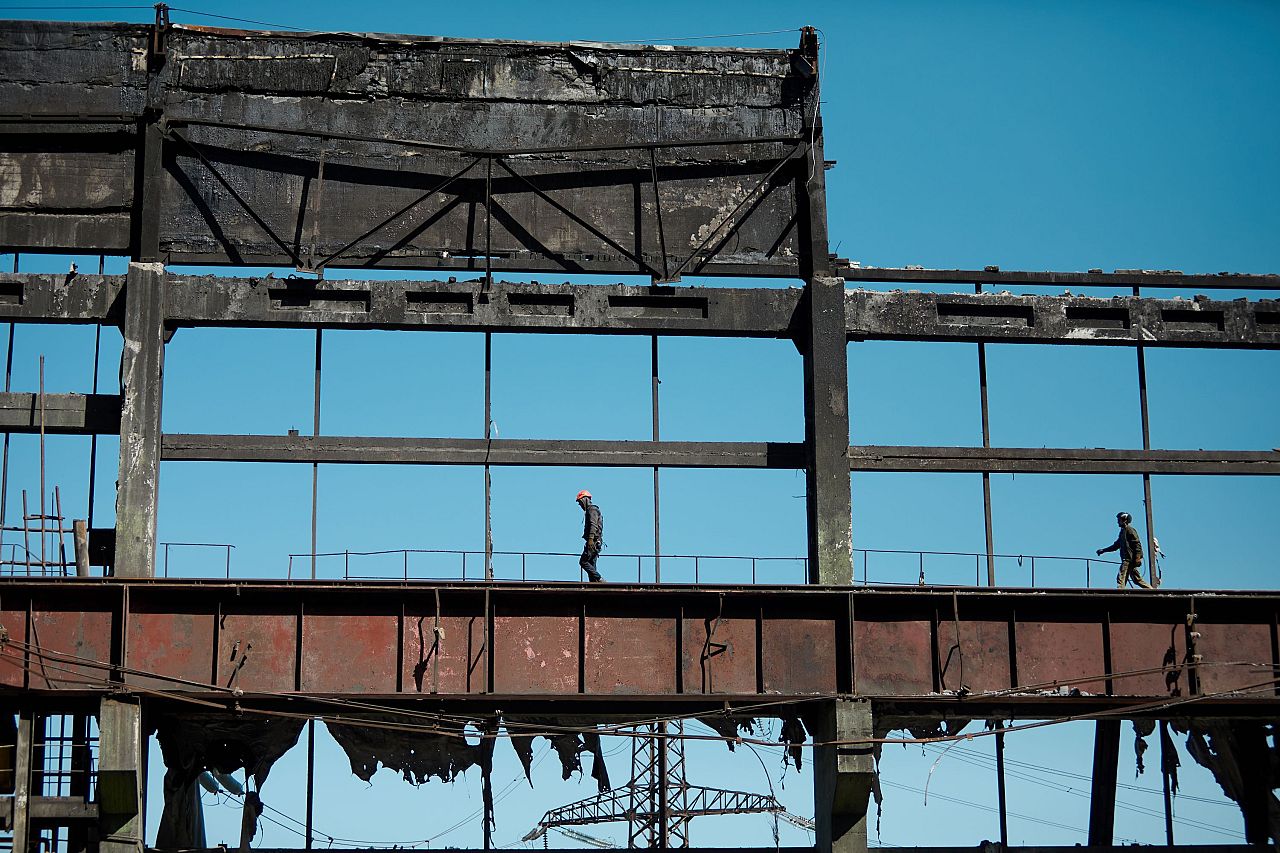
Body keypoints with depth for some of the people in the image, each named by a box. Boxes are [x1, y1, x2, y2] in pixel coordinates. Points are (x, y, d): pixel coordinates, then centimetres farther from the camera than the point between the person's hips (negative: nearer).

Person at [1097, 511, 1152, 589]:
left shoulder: (1129, 530, -5)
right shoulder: (1122, 531, 22)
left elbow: (1137, 544, -13)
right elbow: (1116, 545, 29)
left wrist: (1137, 558, -20)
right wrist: (1104, 550, 24)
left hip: (1130, 559, -10)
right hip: (1127, 559, 10)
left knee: (1121, 578, -15)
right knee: (1137, 579, 10)